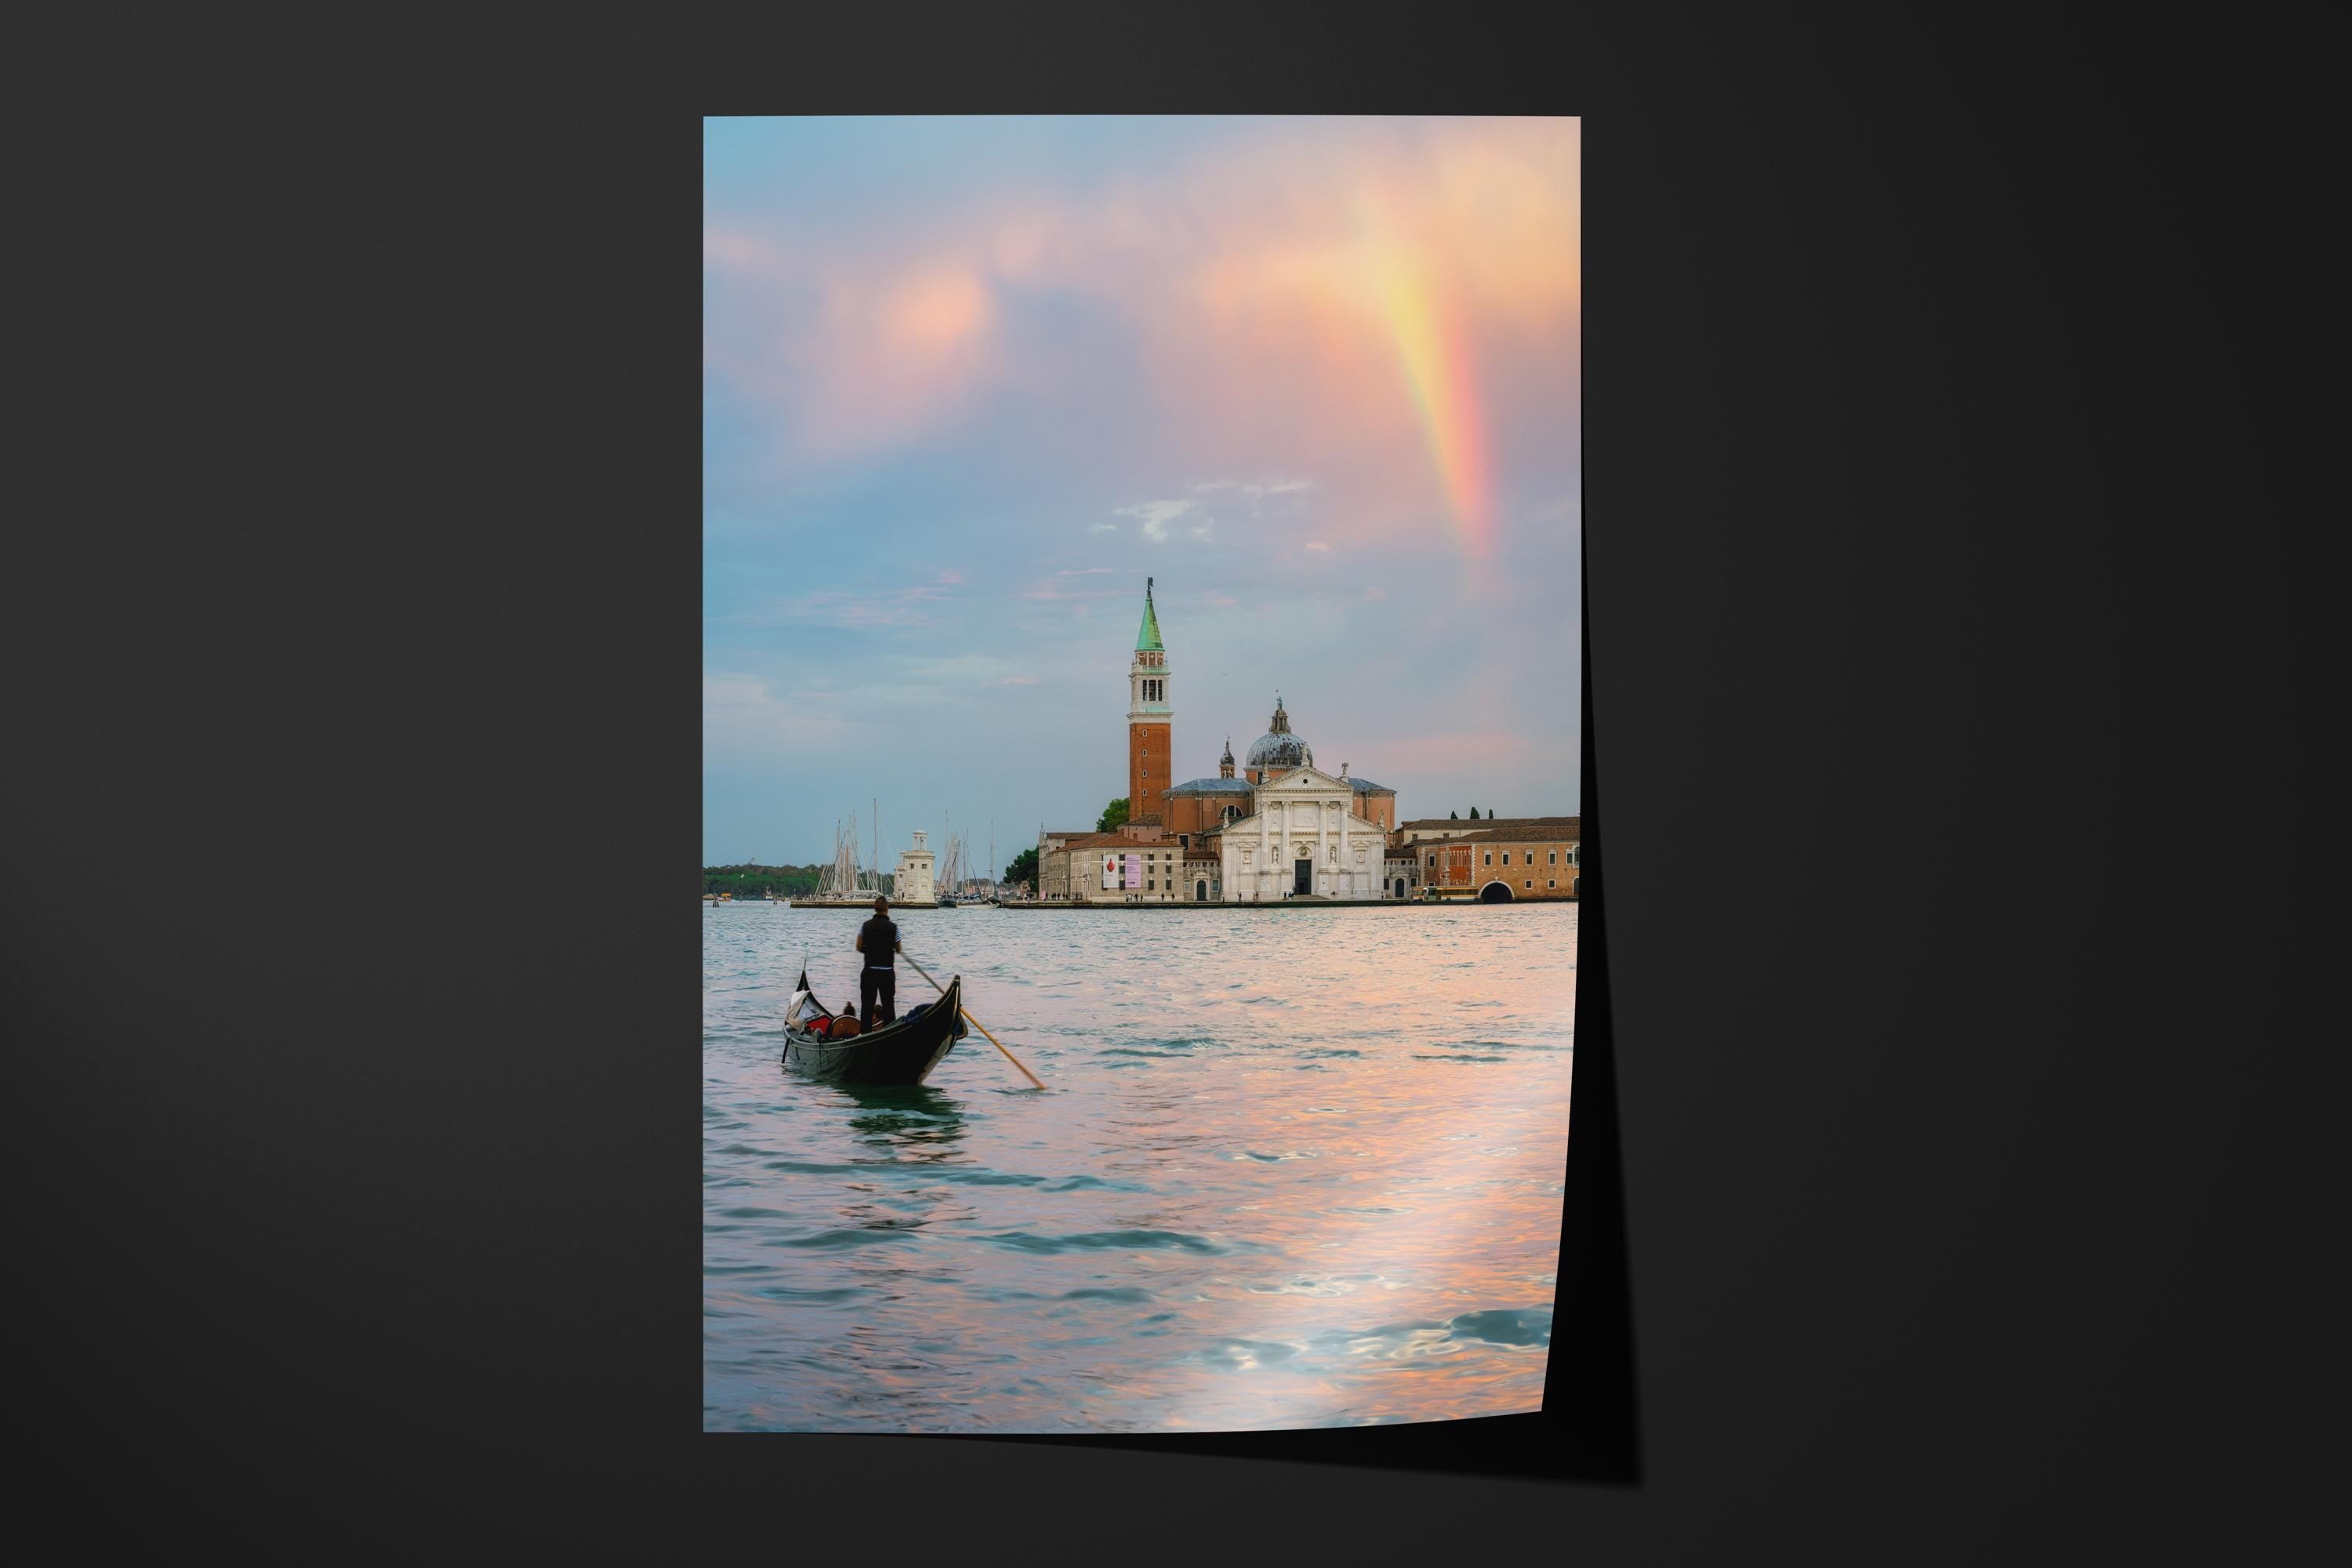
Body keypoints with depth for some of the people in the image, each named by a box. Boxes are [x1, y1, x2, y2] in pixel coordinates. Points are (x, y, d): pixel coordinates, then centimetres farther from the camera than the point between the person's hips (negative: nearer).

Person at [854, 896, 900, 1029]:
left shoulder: (865, 926, -3)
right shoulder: (893, 928, -8)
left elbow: (859, 947, 1)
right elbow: (898, 950, 1)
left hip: (869, 972, 2)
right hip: (887, 973, -2)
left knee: (867, 1005, 8)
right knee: (888, 1005, 6)